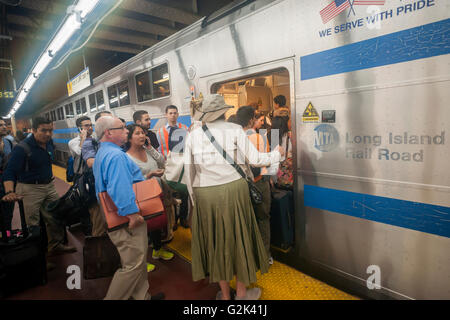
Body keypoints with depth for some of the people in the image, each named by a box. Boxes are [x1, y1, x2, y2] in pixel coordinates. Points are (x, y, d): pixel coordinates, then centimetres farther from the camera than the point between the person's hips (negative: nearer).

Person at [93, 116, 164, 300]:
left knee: (137, 262, 21)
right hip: (127, 219, -11)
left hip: (118, 218, 11)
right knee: (134, 264, 1)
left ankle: (142, 295, 35)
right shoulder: (115, 155, -19)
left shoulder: (102, 153, 16)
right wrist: (132, 214, -26)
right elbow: (120, 190, -29)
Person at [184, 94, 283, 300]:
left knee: (215, 240, 16)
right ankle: (242, 292, 32)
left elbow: (189, 171, 2)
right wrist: (277, 154, 13)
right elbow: (255, 160, -6)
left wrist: (194, 198, 14)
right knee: (238, 237, 15)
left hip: (205, 195, 2)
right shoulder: (234, 130, -5)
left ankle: (225, 294, 33)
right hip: (233, 190, -2)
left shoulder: (193, 135, 2)